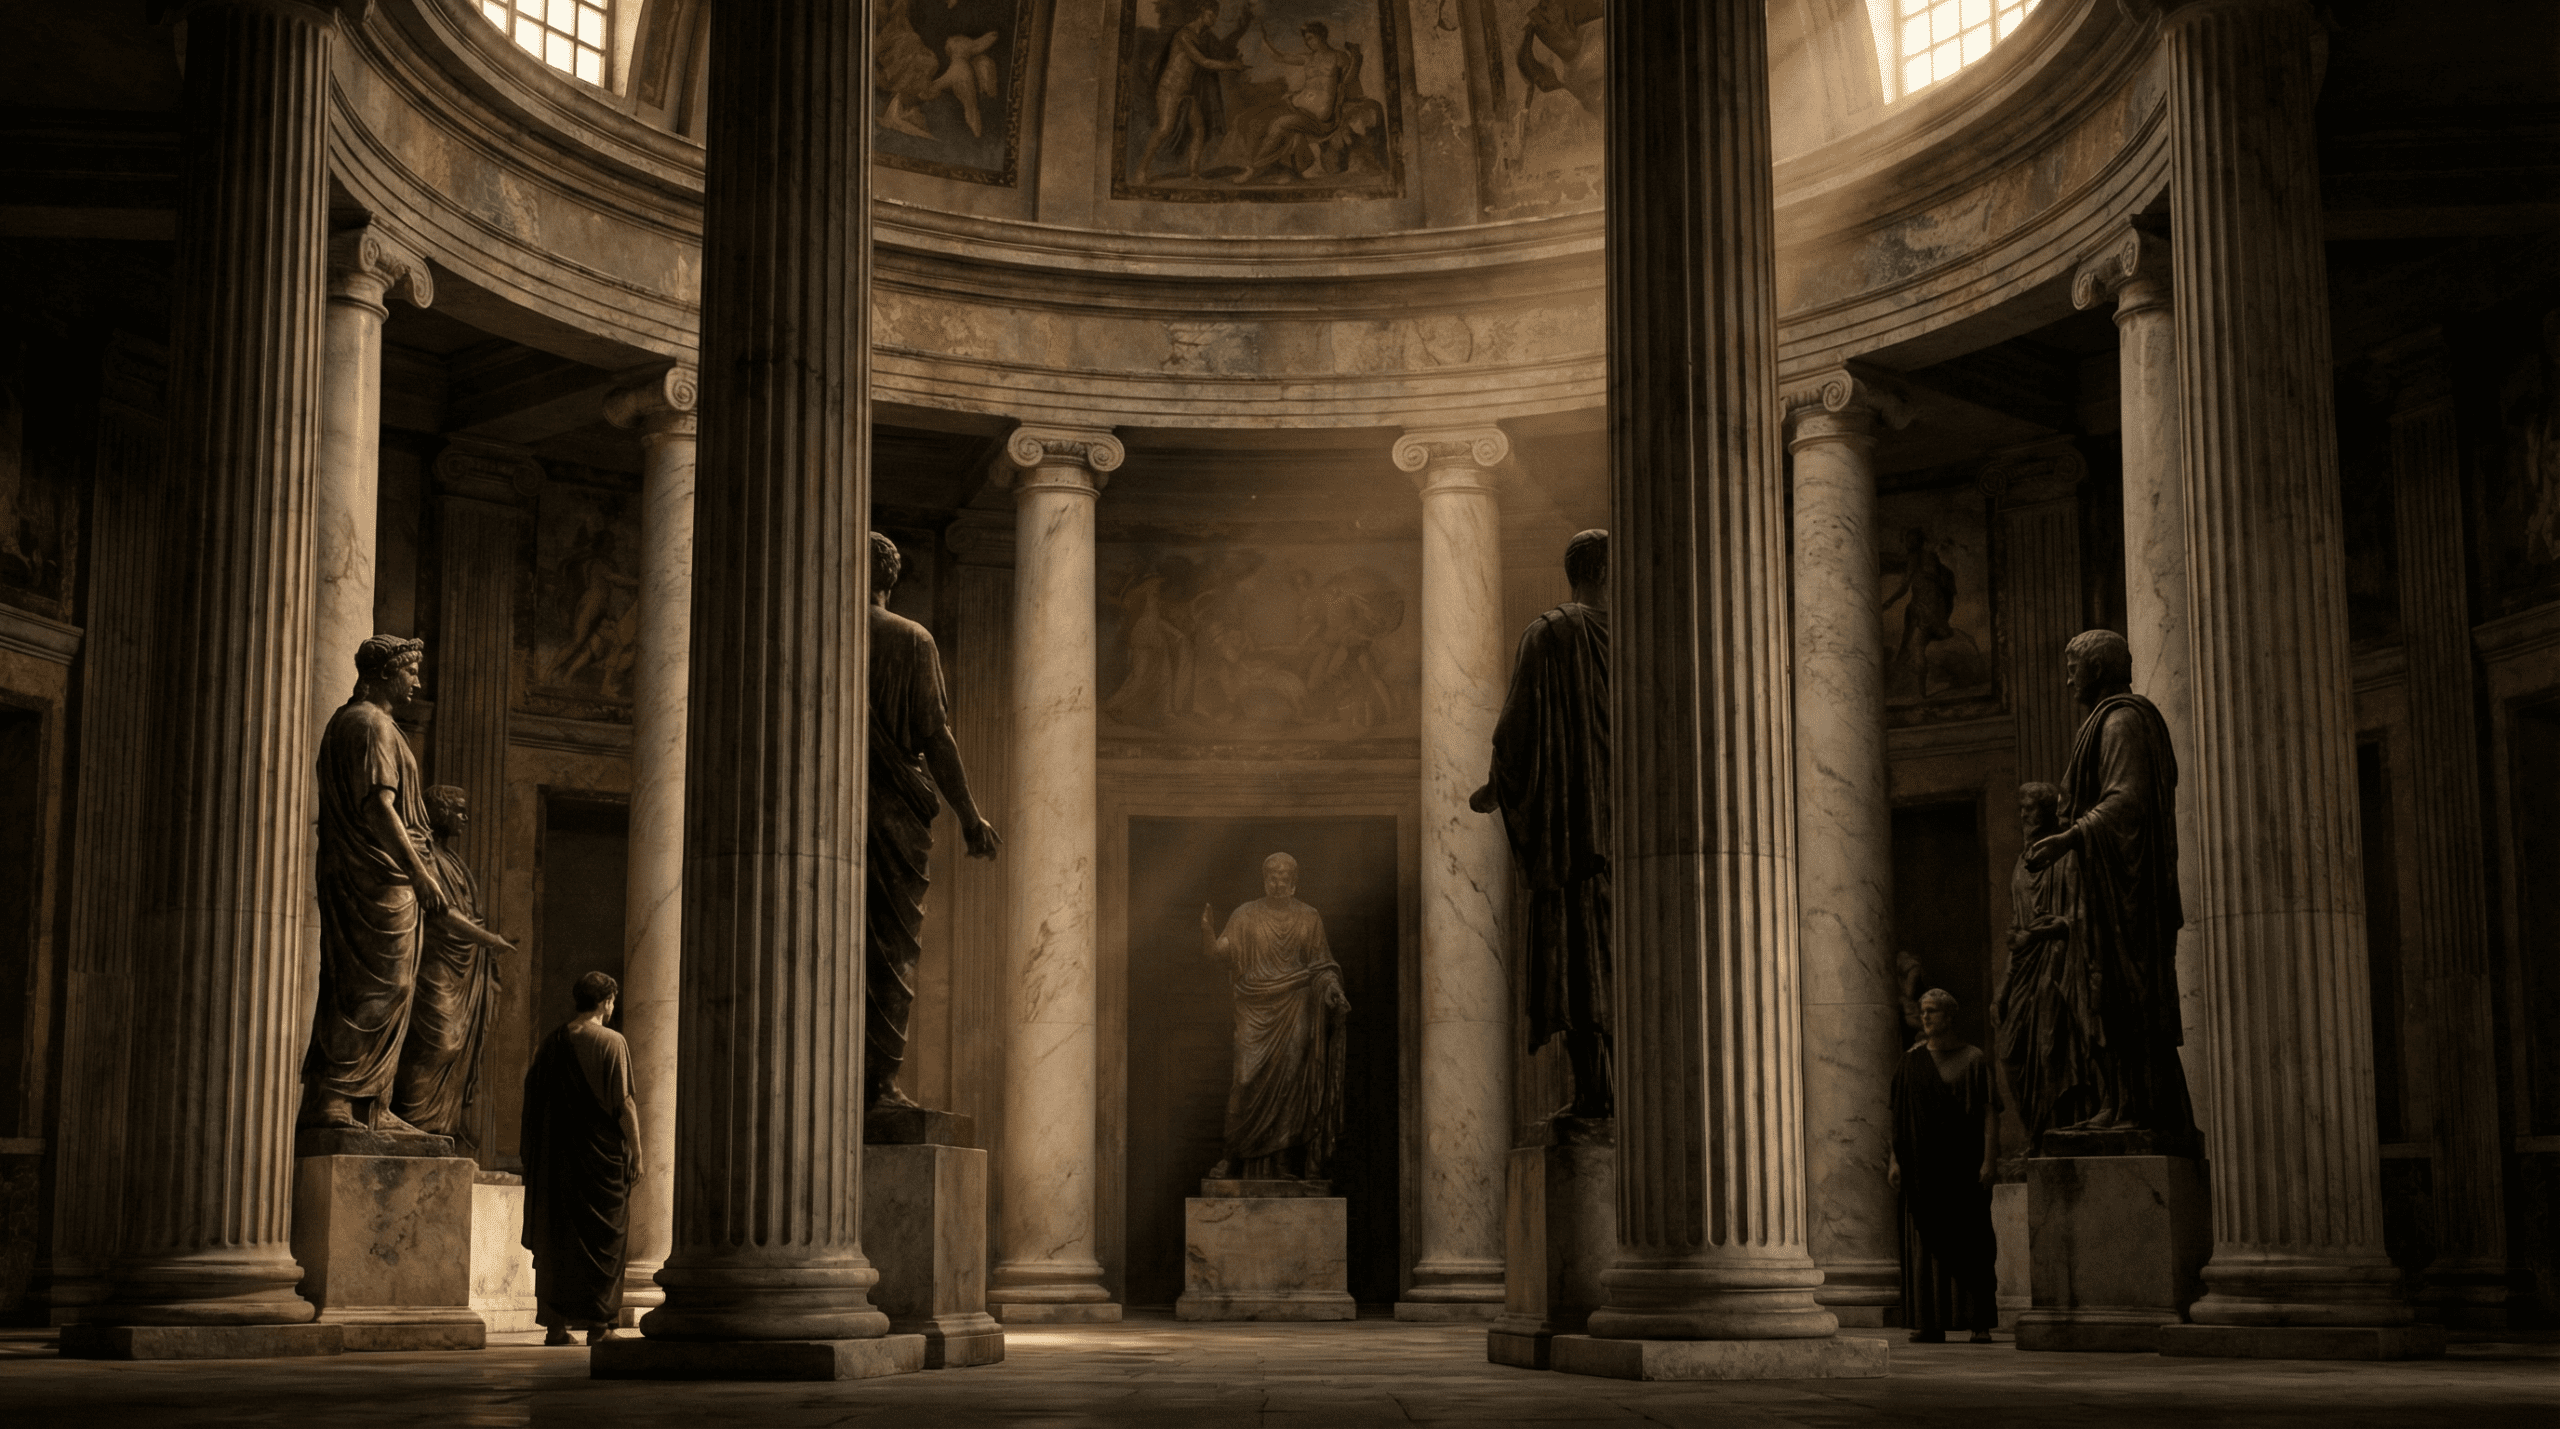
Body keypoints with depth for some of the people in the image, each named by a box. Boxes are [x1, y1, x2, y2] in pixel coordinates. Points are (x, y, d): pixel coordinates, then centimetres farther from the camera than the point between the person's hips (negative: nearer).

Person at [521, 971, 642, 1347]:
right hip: (602, 1156, -5)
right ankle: (597, 1323, 3)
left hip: (558, 1158, 5)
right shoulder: (612, 1043, -10)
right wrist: (636, 1154, -8)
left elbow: (534, 1100, 9)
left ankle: (555, 1324, 7)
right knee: (602, 1237, 4)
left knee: (557, 1236, 8)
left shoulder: (552, 1043, 6)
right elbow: (624, 1103, -13)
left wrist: (534, 1152, 16)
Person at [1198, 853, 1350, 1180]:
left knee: (1291, 1083, -8)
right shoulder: (1246, 917, 8)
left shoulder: (1309, 919, 9)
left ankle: (1286, 1161, -5)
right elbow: (1221, 951, 1)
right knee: (1250, 1082, -8)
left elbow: (1321, 965, 8)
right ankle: (1239, 1156, 0)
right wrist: (1209, 932, -19)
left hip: (1294, 1009, 0)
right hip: (1256, 1011, 0)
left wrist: (1333, 990, -10)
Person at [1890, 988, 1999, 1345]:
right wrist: (1895, 1158, 1)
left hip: (1963, 1162, -3)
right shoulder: (1911, 1061, 8)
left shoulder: (1973, 1059, -1)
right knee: (1927, 1241, 0)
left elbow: (1991, 1112, -4)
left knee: (1971, 1240, -3)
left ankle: (1981, 1322, 1)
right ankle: (1931, 1323, 2)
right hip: (1923, 1164, 3)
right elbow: (1899, 1114, 9)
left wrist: (1988, 1161, -13)